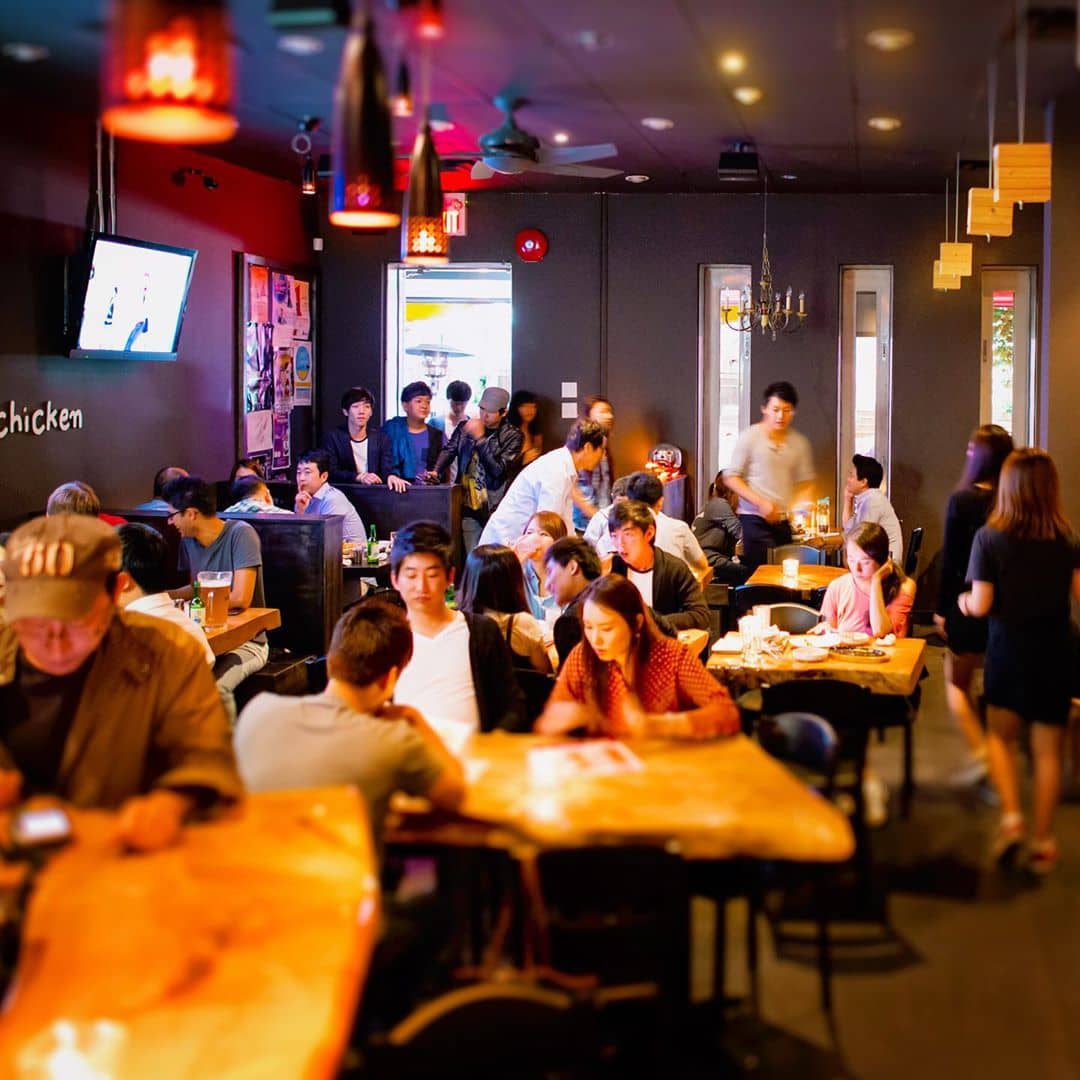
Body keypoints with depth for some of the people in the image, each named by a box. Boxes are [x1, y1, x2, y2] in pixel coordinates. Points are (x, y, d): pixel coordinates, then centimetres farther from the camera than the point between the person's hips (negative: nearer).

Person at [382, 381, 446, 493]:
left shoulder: (438, 436, 14)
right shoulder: (391, 428, 8)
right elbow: (385, 458, -3)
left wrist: (437, 475, -11)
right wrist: (391, 475, -23)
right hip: (399, 489, -1)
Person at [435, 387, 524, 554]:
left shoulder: (512, 436, -2)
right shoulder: (465, 428, 9)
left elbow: (499, 469, -12)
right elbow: (448, 451, 1)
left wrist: (480, 438, -15)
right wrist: (436, 472, -19)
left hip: (495, 509, -3)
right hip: (469, 507, 3)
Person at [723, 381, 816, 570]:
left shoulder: (799, 443, 10)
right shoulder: (749, 438, -1)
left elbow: (806, 482, 16)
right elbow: (731, 477, -3)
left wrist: (798, 505, -5)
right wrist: (761, 503, -13)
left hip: (786, 521, 4)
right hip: (756, 519, -4)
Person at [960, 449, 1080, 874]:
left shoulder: (989, 537, -12)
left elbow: (981, 605, -12)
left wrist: (964, 601, 9)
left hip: (1007, 651, -1)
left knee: (1001, 735, 20)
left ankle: (1011, 816, 4)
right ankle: (1042, 841, 13)